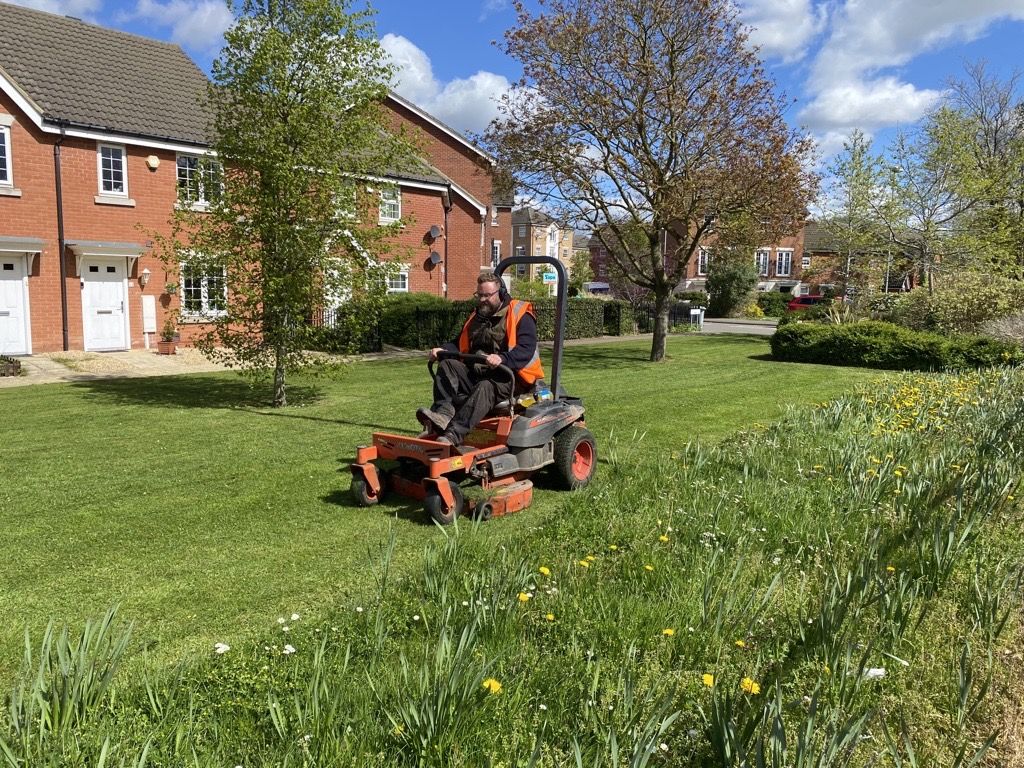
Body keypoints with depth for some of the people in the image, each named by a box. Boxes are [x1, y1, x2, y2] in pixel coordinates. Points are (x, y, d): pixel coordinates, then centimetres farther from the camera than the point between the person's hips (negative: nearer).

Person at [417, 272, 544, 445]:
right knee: (447, 366, -16)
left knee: (485, 388, -37)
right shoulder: (477, 317, 22)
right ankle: (443, 413, -37)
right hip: (477, 372, 7)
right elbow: (459, 343, 23)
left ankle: (454, 434, -51)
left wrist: (502, 358, -35)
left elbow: (526, 350, -16)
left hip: (509, 376, -7)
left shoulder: (520, 315, -3)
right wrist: (442, 350, 0)